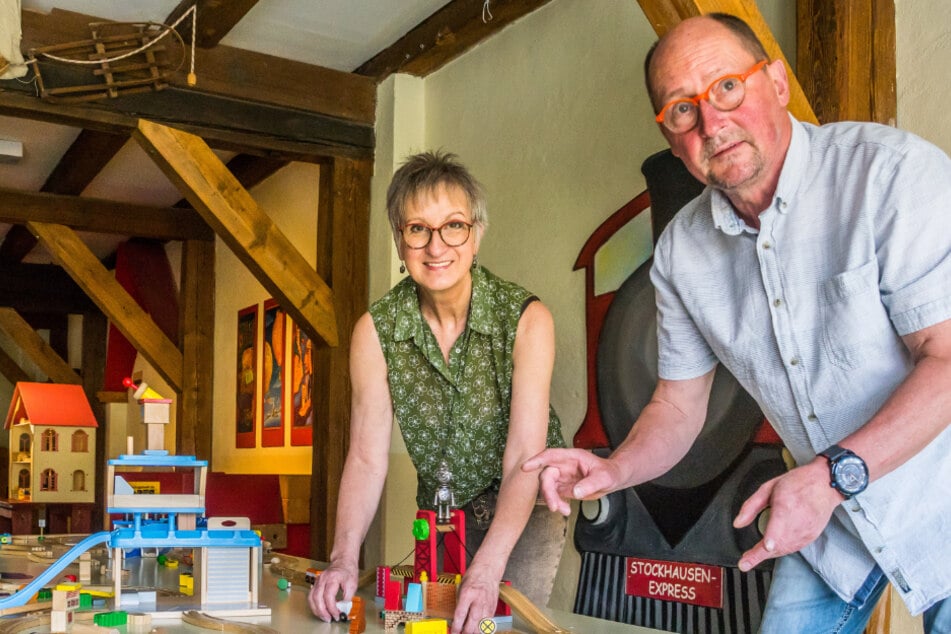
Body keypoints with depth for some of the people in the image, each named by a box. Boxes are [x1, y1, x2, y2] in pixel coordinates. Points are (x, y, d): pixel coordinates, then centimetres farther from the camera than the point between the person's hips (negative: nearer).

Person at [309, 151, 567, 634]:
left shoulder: (526, 319, -24)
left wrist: (488, 568, -41)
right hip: (440, 509, 3)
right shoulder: (375, 331, -15)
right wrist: (344, 558, -31)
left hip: (525, 505, -2)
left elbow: (525, 458, -29)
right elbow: (367, 458, -17)